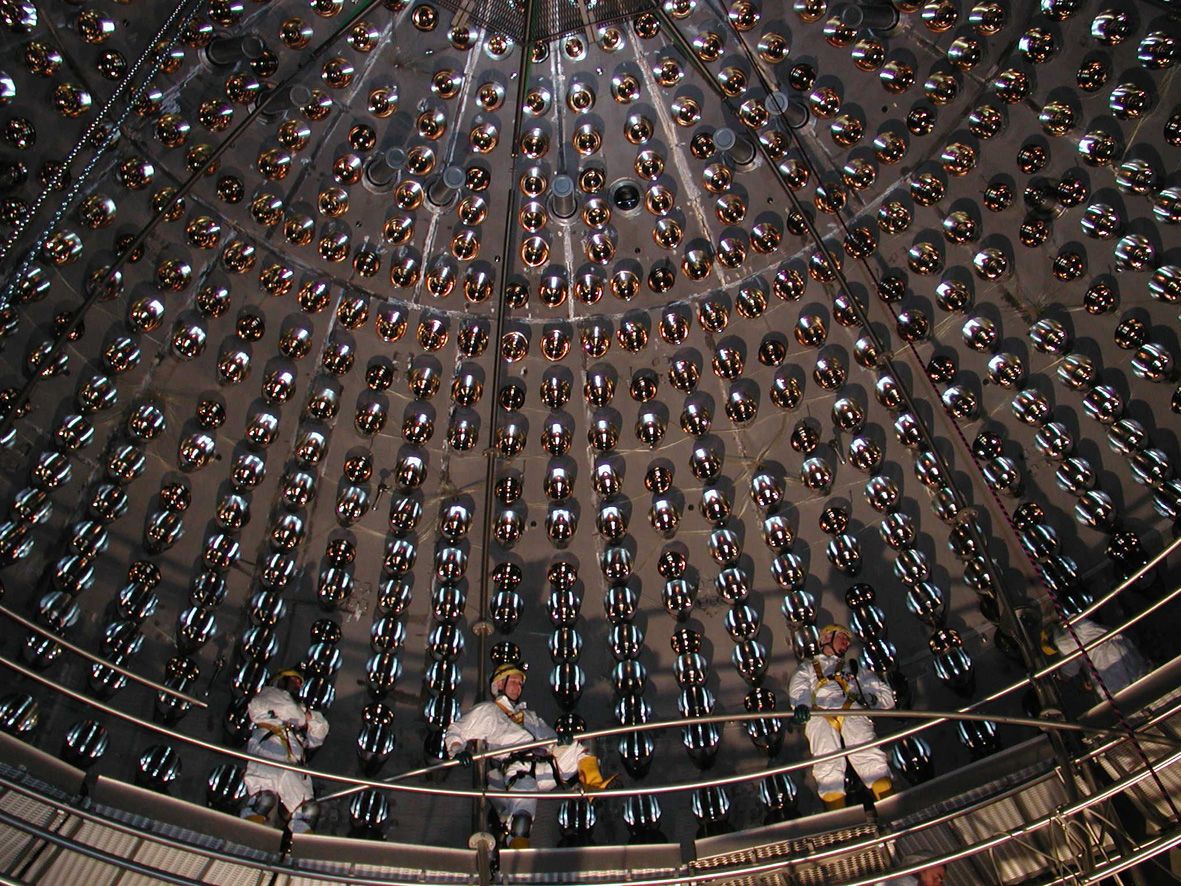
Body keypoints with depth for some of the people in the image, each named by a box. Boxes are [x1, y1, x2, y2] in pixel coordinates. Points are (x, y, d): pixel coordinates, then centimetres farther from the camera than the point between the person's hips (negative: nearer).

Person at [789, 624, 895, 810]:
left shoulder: (853, 668, 38)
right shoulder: (809, 667, 35)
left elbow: (886, 696, 27)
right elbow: (799, 688, 12)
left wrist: (872, 698, 2)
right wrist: (801, 705, -13)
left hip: (851, 710, 1)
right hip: (819, 715, -1)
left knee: (866, 753, -27)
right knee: (828, 763, -26)